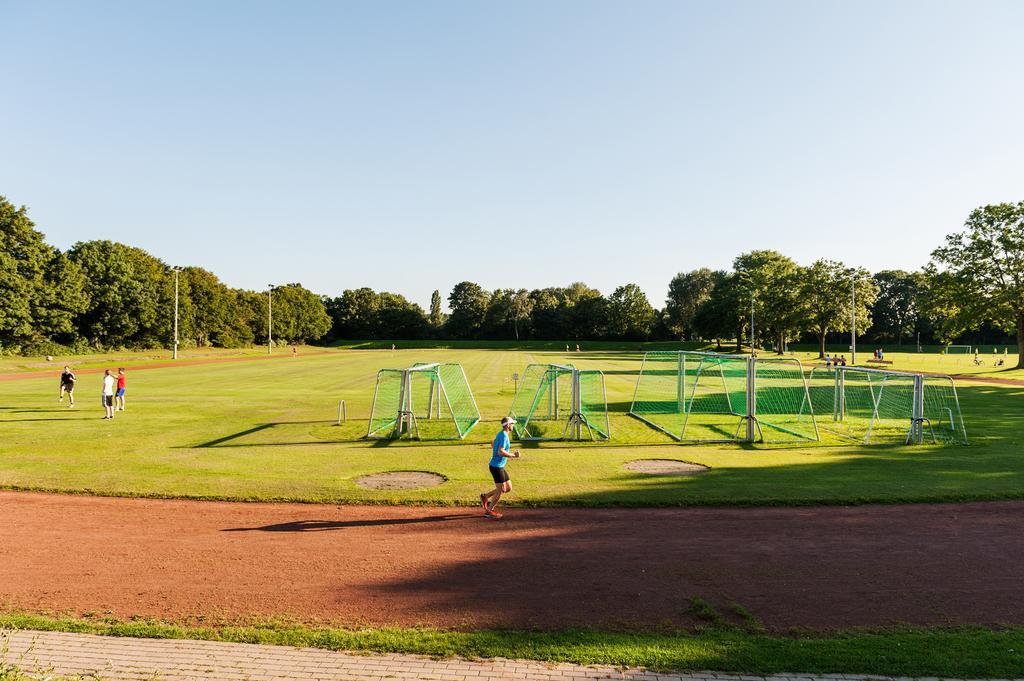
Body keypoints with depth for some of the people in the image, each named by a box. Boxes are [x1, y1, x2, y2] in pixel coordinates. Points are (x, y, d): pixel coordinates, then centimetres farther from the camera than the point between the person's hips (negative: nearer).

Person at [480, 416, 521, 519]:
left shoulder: (500, 434, 12)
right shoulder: (504, 435, -18)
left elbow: (492, 445, 29)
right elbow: (500, 452, -27)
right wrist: (513, 455, -19)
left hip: (500, 466, 10)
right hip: (496, 466, -10)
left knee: (508, 488, 12)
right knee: (501, 490, -2)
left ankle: (485, 496, 21)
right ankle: (489, 511, 12)